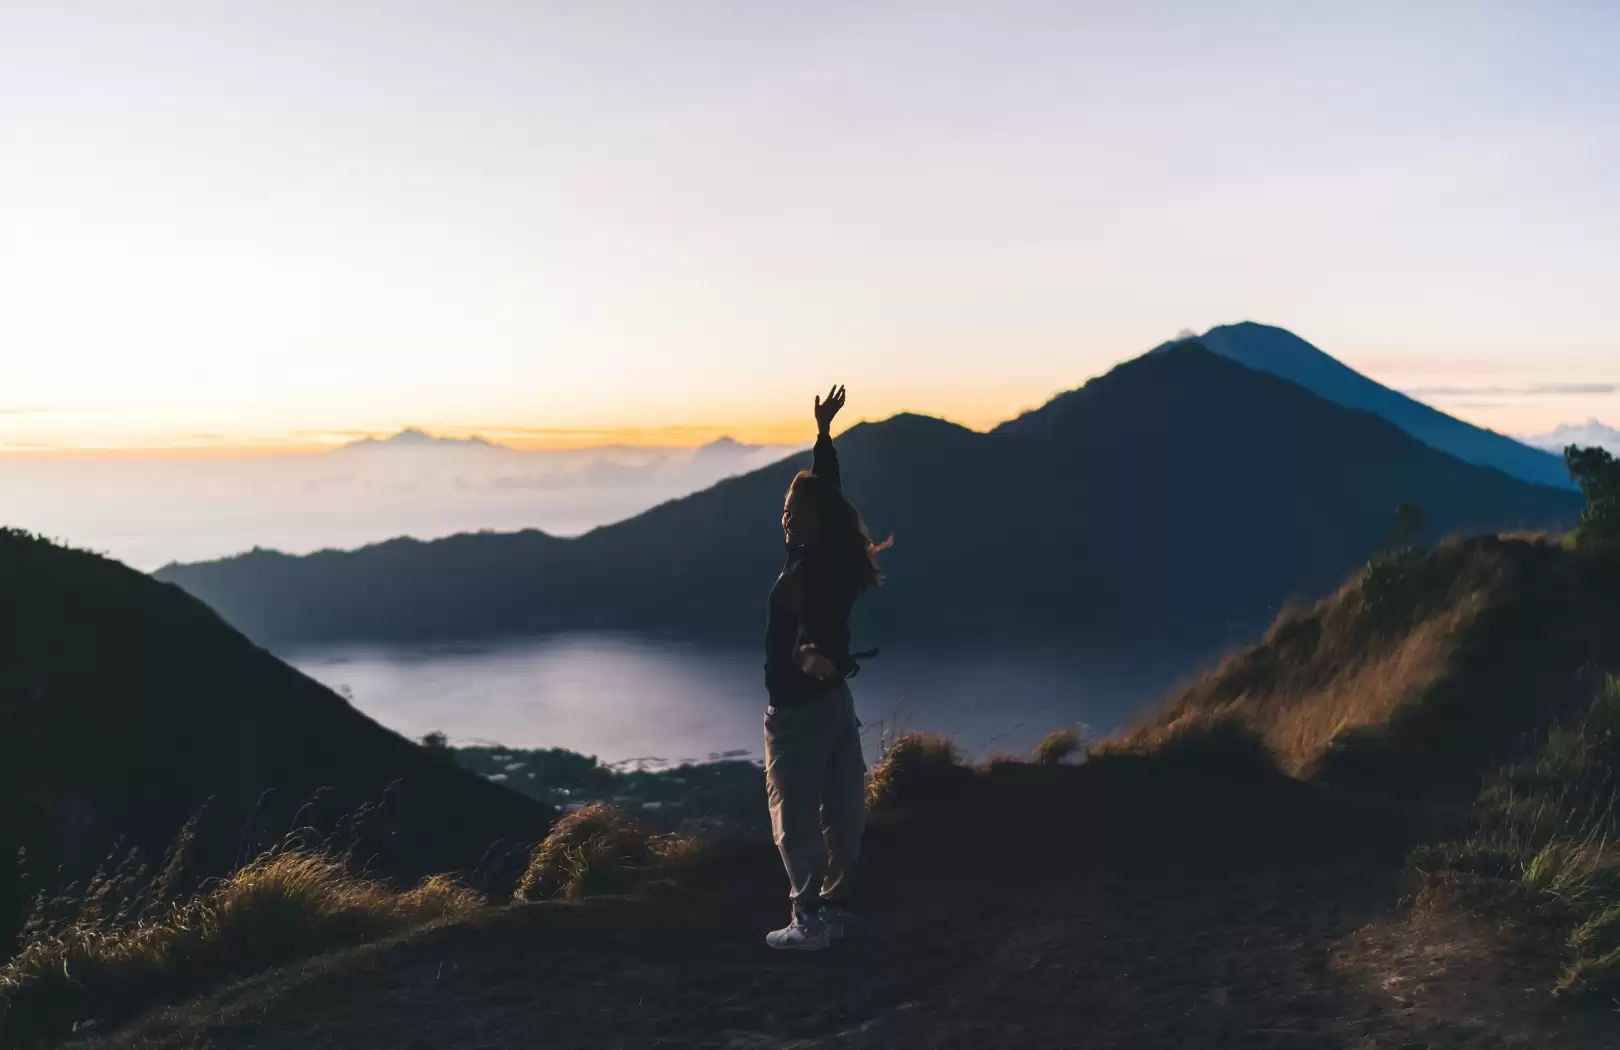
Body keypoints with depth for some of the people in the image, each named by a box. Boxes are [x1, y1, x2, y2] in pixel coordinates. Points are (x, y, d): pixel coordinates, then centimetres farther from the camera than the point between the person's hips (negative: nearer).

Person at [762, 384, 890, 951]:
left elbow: (816, 622, -39)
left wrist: (813, 655, -61)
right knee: (840, 813, 12)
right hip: (831, 698, 9)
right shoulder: (831, 558, 3)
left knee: (795, 817, -3)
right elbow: (826, 487, 17)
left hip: (799, 705, -9)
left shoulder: (809, 569, -21)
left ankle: (809, 921, -3)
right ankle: (834, 908, 22)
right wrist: (823, 430, 28)